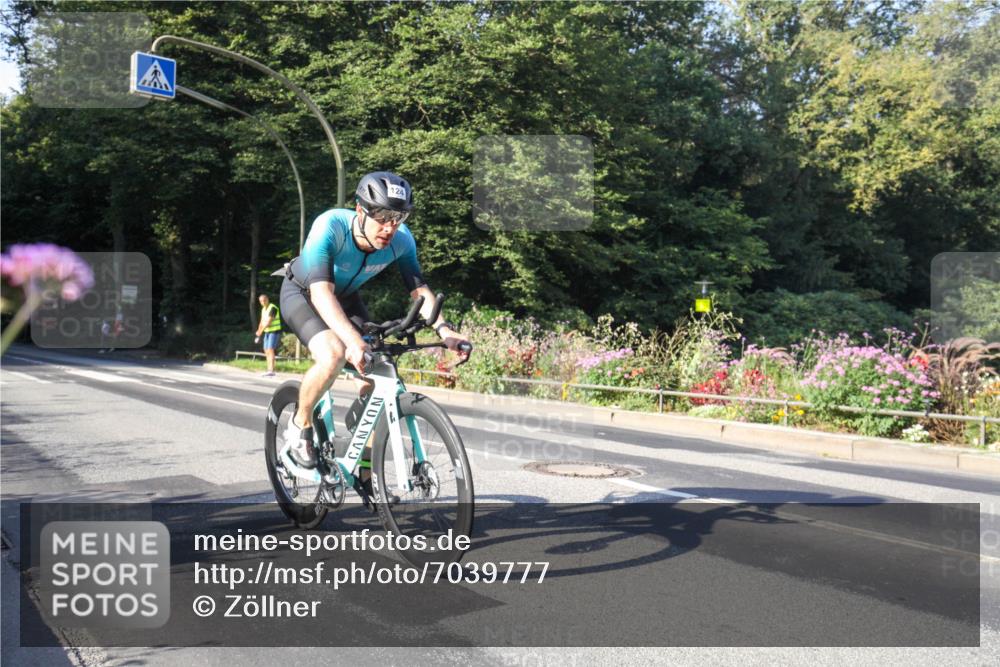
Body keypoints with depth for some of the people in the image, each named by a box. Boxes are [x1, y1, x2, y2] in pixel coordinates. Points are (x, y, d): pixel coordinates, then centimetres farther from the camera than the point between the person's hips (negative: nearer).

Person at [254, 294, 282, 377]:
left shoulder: (273, 308, -16)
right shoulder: (263, 309, 11)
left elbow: (269, 322, -21)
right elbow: (262, 322, 16)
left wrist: (260, 332, -14)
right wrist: (258, 336, 12)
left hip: (274, 332, -9)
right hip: (267, 332, 9)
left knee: (270, 350, -16)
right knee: (266, 351, 7)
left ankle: (271, 371, -21)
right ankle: (269, 370, 12)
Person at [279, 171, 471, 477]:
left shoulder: (401, 239, -24)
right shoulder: (330, 227, -37)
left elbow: (418, 289, -19)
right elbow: (321, 292, -46)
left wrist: (443, 328, -38)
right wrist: (353, 339, -61)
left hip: (345, 297, 5)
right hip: (302, 293, -4)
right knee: (333, 354, -33)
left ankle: (365, 468, 6)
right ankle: (300, 425, -4)